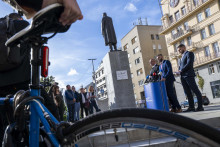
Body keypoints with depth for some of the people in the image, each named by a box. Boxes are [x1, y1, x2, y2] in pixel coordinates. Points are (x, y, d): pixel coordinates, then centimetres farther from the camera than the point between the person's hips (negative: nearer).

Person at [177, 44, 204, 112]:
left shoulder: (189, 53, 1)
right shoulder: (182, 57, 26)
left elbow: (189, 64, -13)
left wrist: (181, 70, -8)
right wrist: (179, 71, 1)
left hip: (188, 75, -8)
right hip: (183, 76, 8)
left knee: (196, 91, -5)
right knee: (188, 92, 4)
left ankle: (200, 106, -3)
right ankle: (191, 107, 6)